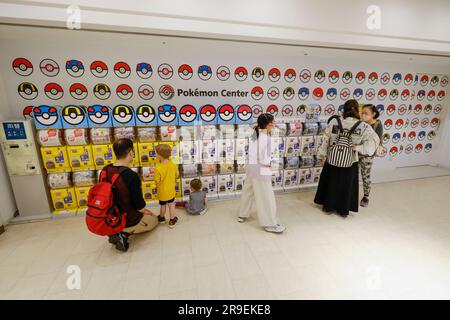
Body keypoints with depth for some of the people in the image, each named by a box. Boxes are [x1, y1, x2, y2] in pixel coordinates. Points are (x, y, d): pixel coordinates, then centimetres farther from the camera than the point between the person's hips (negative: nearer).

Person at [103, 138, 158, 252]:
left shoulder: (105, 170, -9)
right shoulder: (132, 176, -31)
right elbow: (139, 205, -23)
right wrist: (144, 211, 2)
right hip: (127, 220, -6)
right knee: (154, 220, 22)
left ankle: (115, 232, 12)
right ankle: (125, 233, 1)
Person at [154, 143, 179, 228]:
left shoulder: (158, 168, -30)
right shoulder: (173, 164, -14)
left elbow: (157, 182, -21)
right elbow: (176, 176, 0)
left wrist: (157, 189, -1)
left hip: (162, 191, -3)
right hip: (171, 190, 3)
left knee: (163, 205, 21)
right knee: (171, 205, 20)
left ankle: (162, 218, 46)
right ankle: (172, 220, 33)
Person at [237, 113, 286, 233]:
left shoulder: (255, 134, 7)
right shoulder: (265, 138, -20)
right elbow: (263, 159, -18)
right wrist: (269, 162, -1)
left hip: (251, 167, 9)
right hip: (260, 170, -9)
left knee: (248, 192, 22)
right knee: (266, 197, 2)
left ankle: (242, 215, 38)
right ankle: (270, 224, 15)